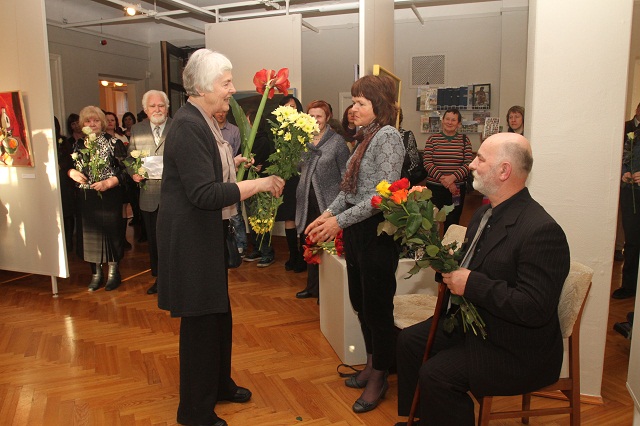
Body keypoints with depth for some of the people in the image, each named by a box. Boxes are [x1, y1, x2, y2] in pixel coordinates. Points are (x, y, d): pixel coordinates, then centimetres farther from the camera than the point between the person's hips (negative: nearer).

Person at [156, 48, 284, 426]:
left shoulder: (204, 121, 10)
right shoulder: (188, 127, -21)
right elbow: (203, 194, -27)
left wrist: (234, 164, 7)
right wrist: (258, 184, -23)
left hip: (209, 234, 10)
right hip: (191, 239, -10)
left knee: (218, 314, 21)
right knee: (200, 321, 3)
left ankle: (219, 383, 41)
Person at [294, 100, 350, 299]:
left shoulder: (337, 141, -4)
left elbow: (345, 173, -4)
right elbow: (298, 168, 13)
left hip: (328, 201, -5)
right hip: (307, 201, 5)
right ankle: (312, 286, 28)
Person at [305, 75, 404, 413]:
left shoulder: (387, 136, -13)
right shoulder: (366, 137, 13)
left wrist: (340, 221, -21)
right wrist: (328, 214, 2)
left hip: (376, 231, -9)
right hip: (356, 230, 9)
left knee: (377, 306, 4)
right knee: (360, 300, 17)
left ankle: (379, 377, 23)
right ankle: (371, 363, 36)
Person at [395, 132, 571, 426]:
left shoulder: (542, 231, -26)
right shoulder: (486, 213, 4)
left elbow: (535, 309, -30)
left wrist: (471, 284, -27)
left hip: (518, 351, -9)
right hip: (472, 322, 9)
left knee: (435, 374, -23)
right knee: (408, 341, 7)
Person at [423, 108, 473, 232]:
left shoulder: (464, 140, 5)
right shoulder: (433, 139, 4)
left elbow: (468, 163, -2)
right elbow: (427, 162, -4)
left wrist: (453, 177, -17)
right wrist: (442, 179, -15)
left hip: (457, 188, 1)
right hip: (434, 187, 0)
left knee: (452, 223, 6)